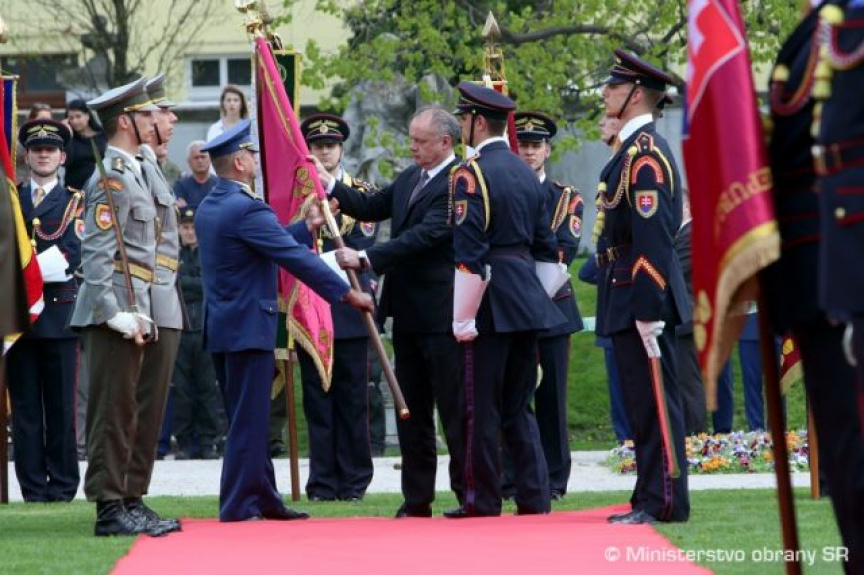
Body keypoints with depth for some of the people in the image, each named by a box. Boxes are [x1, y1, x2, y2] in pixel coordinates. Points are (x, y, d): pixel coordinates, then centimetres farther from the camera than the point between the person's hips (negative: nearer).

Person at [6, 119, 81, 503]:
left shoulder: (75, 203, 7)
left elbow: (71, 254, -7)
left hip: (60, 312, -2)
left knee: (61, 405, 0)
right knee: (25, 406, 1)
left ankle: (62, 488, 4)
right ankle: (33, 489, 3)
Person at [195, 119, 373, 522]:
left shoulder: (207, 209, 12)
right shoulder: (247, 209, -18)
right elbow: (296, 259, -19)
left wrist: (307, 227, 23)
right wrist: (348, 293, -15)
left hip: (221, 327, 10)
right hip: (248, 327, -10)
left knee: (248, 419, 16)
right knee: (249, 422, -5)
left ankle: (264, 499, 24)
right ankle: (238, 508, -3)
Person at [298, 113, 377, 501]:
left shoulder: (362, 193, 5)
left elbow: (362, 247, -3)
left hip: (348, 307, -1)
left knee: (353, 397, 1)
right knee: (317, 399, 2)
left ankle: (353, 481, 7)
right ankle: (322, 483, 5)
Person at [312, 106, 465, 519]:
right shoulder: (410, 178, 13)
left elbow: (424, 235, -24)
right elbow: (372, 207, 18)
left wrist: (366, 258, -27)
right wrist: (331, 186, 3)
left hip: (441, 313, -9)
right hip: (408, 313, 9)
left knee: (454, 408, -3)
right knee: (411, 409, 11)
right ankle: (417, 498, 17)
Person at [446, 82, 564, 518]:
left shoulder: (471, 174, -11)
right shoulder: (527, 175, 14)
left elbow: (469, 253, -16)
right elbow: (547, 249, 17)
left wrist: (462, 319, -13)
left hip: (490, 303, -8)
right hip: (528, 303, 8)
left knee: (482, 409, -1)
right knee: (519, 408, 12)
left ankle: (483, 501, 2)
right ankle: (534, 496, 8)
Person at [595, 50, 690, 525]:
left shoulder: (644, 155, -15)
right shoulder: (634, 150, 17)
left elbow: (653, 237, -21)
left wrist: (648, 311, -23)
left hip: (641, 296, -10)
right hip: (630, 297, 10)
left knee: (655, 401, -7)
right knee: (643, 402, 12)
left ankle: (666, 503, -6)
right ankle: (651, 499, 17)